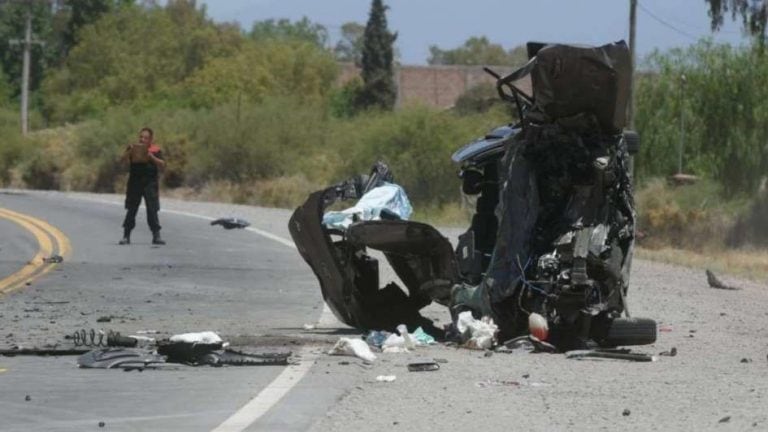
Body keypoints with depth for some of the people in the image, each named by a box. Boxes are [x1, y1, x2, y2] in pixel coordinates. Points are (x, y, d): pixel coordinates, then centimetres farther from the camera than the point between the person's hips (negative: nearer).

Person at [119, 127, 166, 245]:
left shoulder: (155, 150, 2)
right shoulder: (133, 148, 6)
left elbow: (162, 165, -8)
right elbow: (123, 160, -4)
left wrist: (151, 156, -19)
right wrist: (129, 152, -22)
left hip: (150, 183, -1)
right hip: (134, 183, 1)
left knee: (152, 210, -3)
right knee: (131, 210, 5)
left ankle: (156, 236, 1)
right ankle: (126, 236, 11)